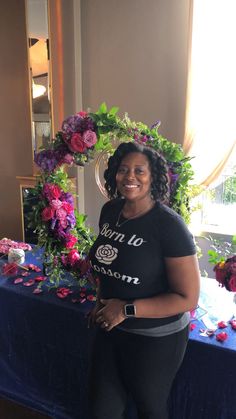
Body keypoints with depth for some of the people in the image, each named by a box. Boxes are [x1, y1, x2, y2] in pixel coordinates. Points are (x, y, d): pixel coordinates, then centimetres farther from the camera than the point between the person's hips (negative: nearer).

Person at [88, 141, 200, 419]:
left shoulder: (169, 225, -23)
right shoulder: (109, 211, -3)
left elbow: (188, 299, -21)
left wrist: (126, 309, -21)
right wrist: (101, 301, 2)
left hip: (156, 339, -5)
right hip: (110, 329, 6)